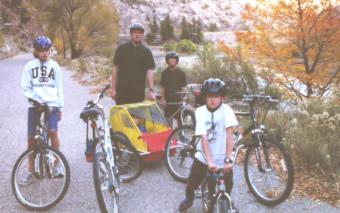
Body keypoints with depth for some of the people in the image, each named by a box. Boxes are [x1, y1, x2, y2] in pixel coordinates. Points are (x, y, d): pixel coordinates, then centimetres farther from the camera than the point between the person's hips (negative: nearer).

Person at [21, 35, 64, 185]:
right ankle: (30, 172, 15)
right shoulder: (30, 66, 5)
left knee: (52, 131, -21)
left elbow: (59, 88, 10)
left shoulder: (54, 66, 9)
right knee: (31, 138, 2)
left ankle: (57, 164, -3)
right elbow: (25, 87, 3)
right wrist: (35, 98, -13)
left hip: (52, 104, 0)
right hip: (35, 104, 1)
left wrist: (60, 107, 7)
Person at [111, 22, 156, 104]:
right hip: (122, 90, 0)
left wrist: (151, 90, -16)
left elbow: (149, 71, -4)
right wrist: (113, 88, 0)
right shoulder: (121, 48, 5)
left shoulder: (146, 51, 4)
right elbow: (115, 68, 6)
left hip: (139, 91, 1)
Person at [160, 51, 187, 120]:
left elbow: (183, 87, 3)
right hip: (167, 100, 1)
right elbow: (162, 87, 6)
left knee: (179, 118, -3)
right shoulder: (165, 72, 6)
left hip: (178, 100, -1)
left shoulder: (181, 72, 3)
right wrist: (163, 98, -1)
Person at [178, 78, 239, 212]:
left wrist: (228, 159, -29)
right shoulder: (200, 112, -10)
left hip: (222, 157, -1)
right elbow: (203, 137, -18)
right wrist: (209, 161, -28)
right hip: (204, 156, 1)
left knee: (227, 185, 7)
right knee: (192, 183, 7)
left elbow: (229, 135, -21)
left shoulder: (226, 110, -14)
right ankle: (189, 198, 40)